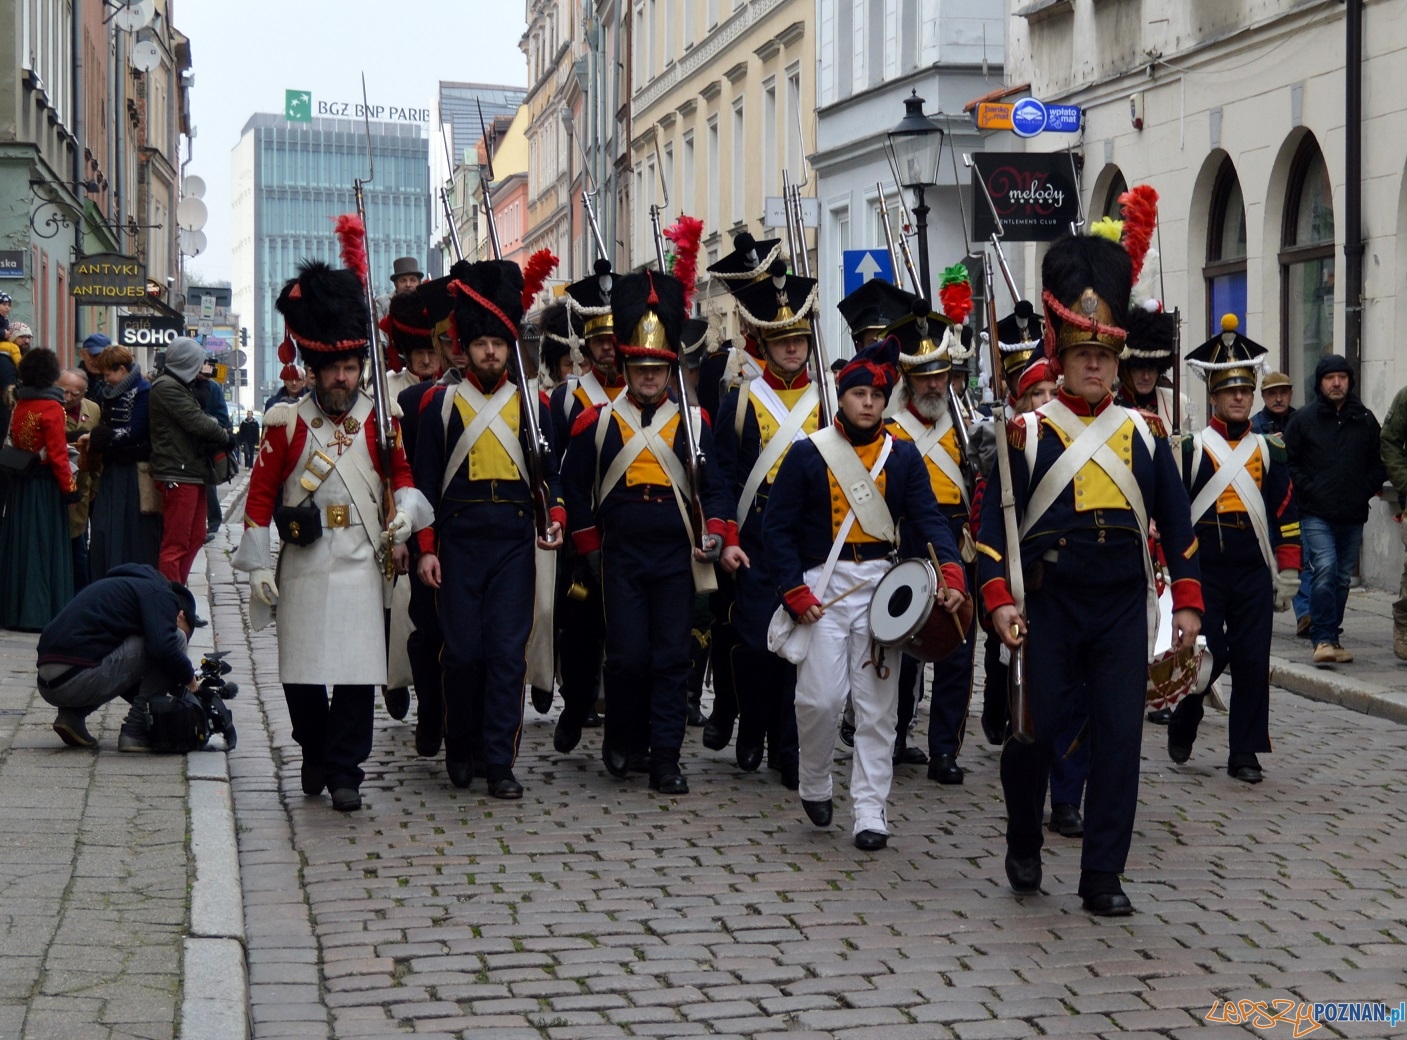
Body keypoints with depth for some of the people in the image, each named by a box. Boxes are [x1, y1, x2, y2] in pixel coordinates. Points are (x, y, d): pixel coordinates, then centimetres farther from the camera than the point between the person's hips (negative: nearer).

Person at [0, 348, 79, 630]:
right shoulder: (51, 407, -13)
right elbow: (57, 454, -15)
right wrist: (69, 487, -10)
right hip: (45, 488, -6)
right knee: (46, 548, -1)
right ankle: (43, 613, -1)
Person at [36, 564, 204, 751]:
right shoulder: (160, 595, 3)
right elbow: (163, 647, -15)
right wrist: (189, 677, 2)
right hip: (78, 678, -10)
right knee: (176, 639, 0)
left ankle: (71, 715, 14)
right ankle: (135, 732, 0)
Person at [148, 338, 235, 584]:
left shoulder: (181, 386, 20)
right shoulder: (167, 387, -13)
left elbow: (200, 420, 15)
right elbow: (197, 422, -17)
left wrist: (214, 426, -6)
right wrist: (226, 437, -3)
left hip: (192, 472, 11)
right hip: (177, 475, -11)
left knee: (195, 537, 17)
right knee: (176, 544, -9)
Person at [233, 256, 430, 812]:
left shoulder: (380, 420, 4)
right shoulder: (287, 422, 2)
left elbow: (403, 474, 14)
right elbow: (260, 494, 3)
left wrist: (405, 509, -8)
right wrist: (257, 565, -1)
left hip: (361, 564, 0)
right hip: (304, 567, 0)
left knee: (357, 672, -4)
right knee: (300, 672, 5)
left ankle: (345, 772, 4)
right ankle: (315, 751, 29)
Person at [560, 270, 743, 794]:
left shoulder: (691, 423, 7)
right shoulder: (597, 422, 4)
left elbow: (711, 488, 7)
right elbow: (575, 487, 9)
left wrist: (720, 540, -8)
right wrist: (590, 548, 6)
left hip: (676, 558, 1)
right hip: (621, 558, -1)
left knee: (672, 658, 0)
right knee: (627, 656, -4)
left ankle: (665, 759, 4)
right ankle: (622, 739, 20)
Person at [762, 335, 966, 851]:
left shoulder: (904, 456, 6)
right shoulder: (808, 454, 0)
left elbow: (928, 519, -1)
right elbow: (777, 526, 0)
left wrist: (951, 574, -19)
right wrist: (794, 592, -9)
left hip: (882, 585, 2)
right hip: (824, 585, -2)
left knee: (878, 706, 1)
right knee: (820, 698, -9)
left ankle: (870, 812, 6)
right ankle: (814, 784, 18)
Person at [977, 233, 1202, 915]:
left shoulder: (1144, 434, 8)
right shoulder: (1027, 433, -1)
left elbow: (1176, 521, 10)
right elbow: (994, 519, -3)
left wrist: (1187, 601, 4)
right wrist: (999, 599, -13)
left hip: (1124, 608, 2)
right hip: (1049, 603, -2)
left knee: (1119, 737, -1)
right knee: (1037, 728, 2)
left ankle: (1102, 877, 7)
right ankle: (1024, 844, 29)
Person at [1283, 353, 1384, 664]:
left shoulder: (1365, 420, 9)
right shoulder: (1304, 418, 1)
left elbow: (1378, 462, 17)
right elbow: (1289, 462, 3)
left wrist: (1366, 490, 4)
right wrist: (1308, 490, -6)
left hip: (1353, 516, 4)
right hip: (1316, 514, -4)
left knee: (1343, 578, 9)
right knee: (1325, 569, -19)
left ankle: (1331, 637, 20)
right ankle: (1323, 639, -16)